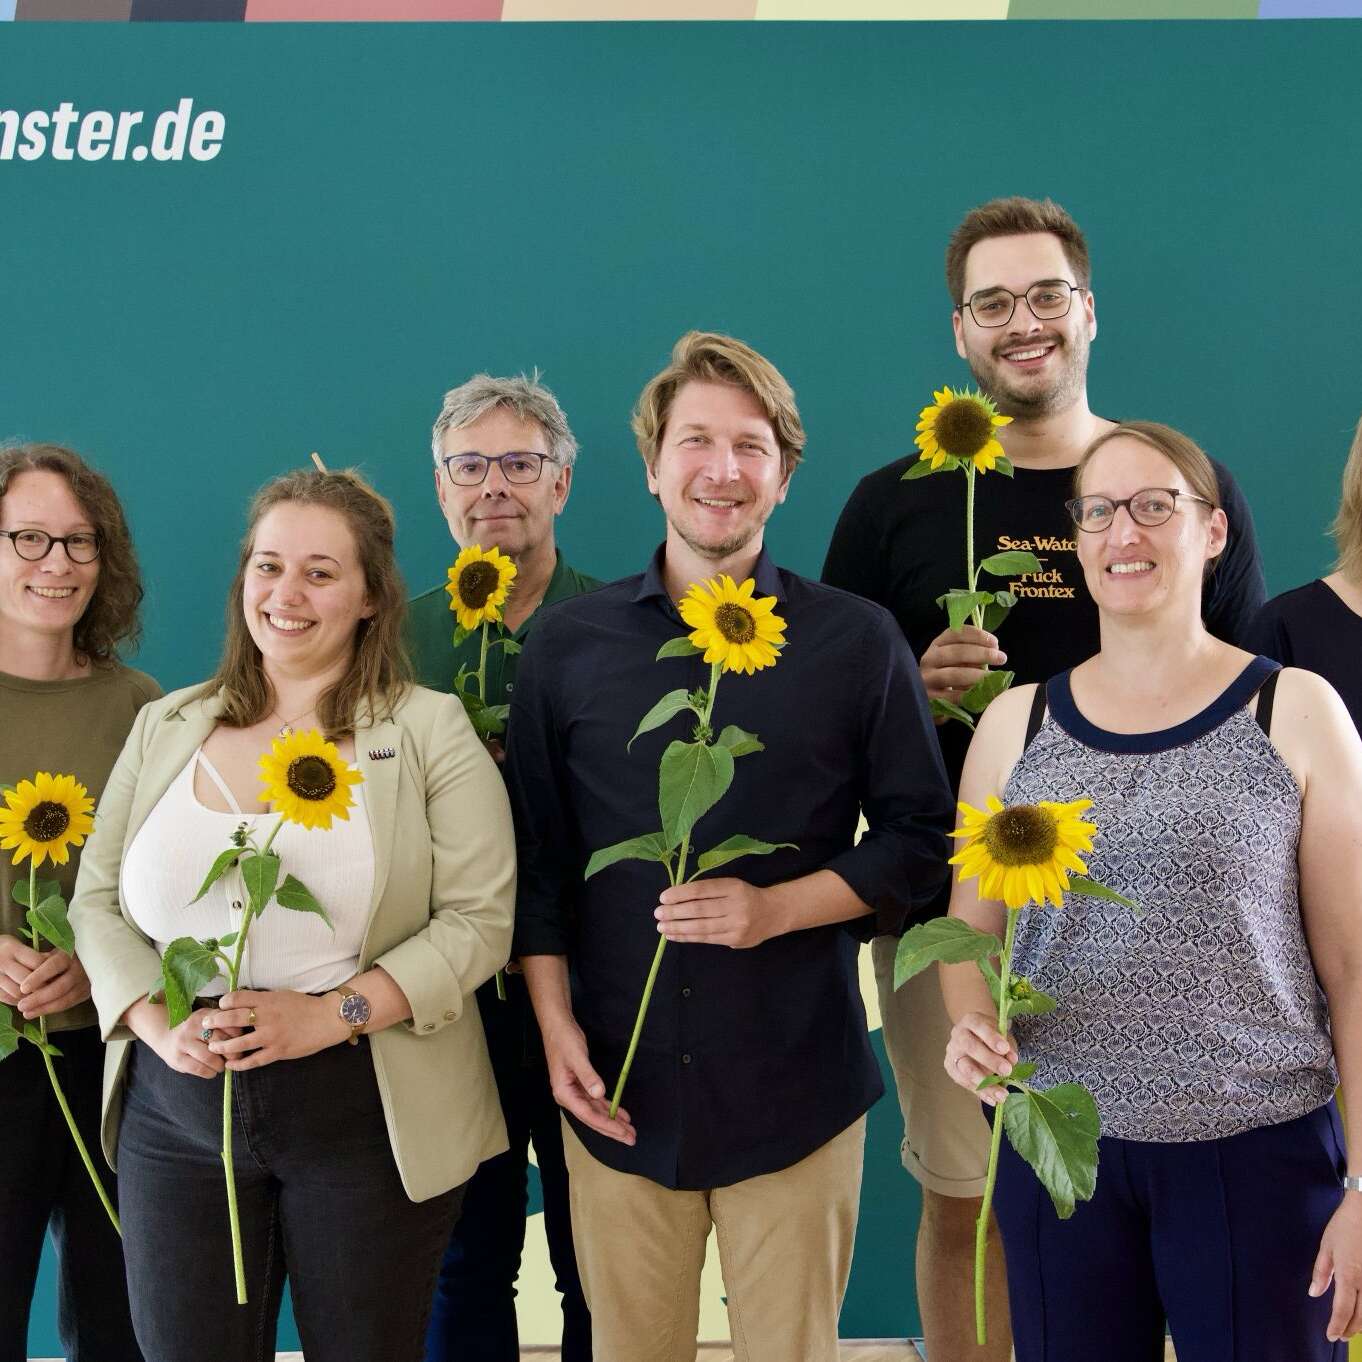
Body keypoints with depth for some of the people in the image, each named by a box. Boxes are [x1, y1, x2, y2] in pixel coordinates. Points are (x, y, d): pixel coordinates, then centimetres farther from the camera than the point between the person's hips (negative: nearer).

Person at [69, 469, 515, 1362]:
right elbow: (99, 901, 7)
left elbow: (480, 919, -9)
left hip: (366, 1114, -3)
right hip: (177, 1111, 3)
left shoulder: (430, 730, -3)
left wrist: (338, 1011, -20)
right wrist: (157, 1022, -10)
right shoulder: (166, 728, 9)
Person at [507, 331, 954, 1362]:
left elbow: (920, 839, 1)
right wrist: (555, 1026, -1)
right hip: (617, 1087, 1)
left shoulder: (856, 643, 0)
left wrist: (777, 907, -13)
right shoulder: (569, 642, 5)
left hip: (796, 1088, -1)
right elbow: (537, 855, 8)